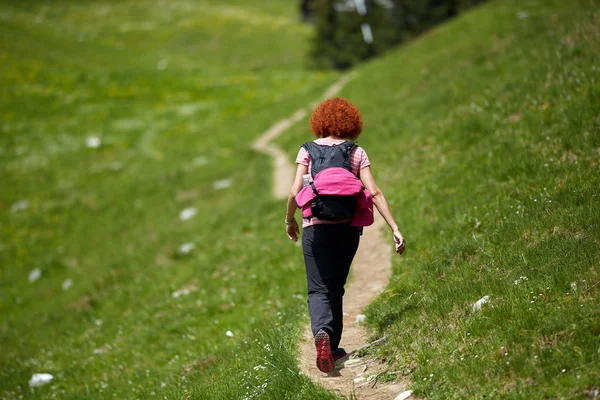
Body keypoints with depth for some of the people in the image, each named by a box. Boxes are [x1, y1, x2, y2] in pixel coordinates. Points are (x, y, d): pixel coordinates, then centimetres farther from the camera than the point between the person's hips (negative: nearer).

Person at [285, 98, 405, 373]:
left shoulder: (308, 150, 3)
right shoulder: (357, 153, 5)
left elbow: (295, 191, -4)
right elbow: (374, 192, -4)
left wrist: (290, 220, 13)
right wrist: (395, 229, -4)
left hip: (316, 226, -2)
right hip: (348, 227, 2)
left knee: (319, 290, -2)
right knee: (335, 288, 18)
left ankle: (322, 332, -31)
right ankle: (332, 347, 21)